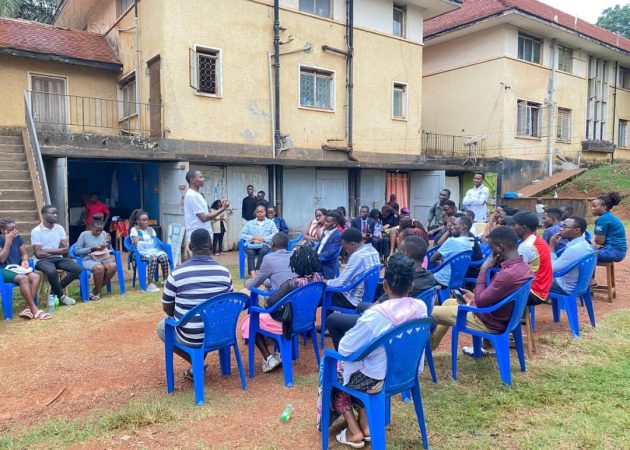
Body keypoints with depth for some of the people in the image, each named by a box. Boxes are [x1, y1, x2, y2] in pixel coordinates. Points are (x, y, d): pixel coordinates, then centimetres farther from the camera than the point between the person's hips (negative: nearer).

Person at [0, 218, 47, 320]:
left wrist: (24, 261, -9)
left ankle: (28, 308, -30)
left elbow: (24, 254, 15)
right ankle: (34, 309, -32)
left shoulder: (18, 237, 6)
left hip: (18, 268, 5)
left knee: (36, 277, -24)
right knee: (23, 278, -33)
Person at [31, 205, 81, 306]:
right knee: (52, 271, -37)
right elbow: (39, 254, -13)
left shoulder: (60, 228, 6)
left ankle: (55, 290, -4)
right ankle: (61, 296, -14)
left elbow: (65, 249, 1)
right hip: (42, 260, -5)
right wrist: (57, 250, -8)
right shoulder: (36, 231, -8)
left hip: (58, 258, 5)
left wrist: (47, 251, -13)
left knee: (77, 269, -17)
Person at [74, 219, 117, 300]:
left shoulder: (104, 233, 10)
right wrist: (92, 249, -14)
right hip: (89, 260, -4)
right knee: (99, 268, -37)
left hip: (104, 258, 4)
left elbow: (109, 249, 17)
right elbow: (77, 251, -5)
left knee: (113, 266, -29)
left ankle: (96, 290, -12)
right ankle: (98, 291, -11)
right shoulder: (84, 234, -2)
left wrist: (109, 242, -5)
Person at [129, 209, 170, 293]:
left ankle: (165, 280, -18)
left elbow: (155, 241, 10)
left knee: (164, 256, -29)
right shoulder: (134, 230, 5)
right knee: (153, 258, -38)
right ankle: (150, 285, -40)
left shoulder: (151, 230, 20)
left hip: (153, 250, 5)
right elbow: (136, 244, -6)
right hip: (141, 253, -5)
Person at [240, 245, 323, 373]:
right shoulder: (318, 278, -11)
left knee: (250, 321, 13)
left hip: (288, 323, -7)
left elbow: (270, 303, -26)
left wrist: (266, 302, -3)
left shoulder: (292, 283, -32)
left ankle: (269, 358, 7)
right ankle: (281, 353, 25)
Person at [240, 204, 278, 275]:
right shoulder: (249, 223, 22)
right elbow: (242, 234, 11)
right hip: (251, 244, 1)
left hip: (264, 244, -1)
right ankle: (252, 273, -45)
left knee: (263, 251, -36)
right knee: (250, 252, -34)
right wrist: (253, 238, -7)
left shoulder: (271, 223, 18)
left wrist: (263, 239, -11)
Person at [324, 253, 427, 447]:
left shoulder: (376, 314, -30)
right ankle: (365, 425, 26)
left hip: (378, 379, -6)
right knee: (359, 366, 29)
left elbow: (344, 349, -20)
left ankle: (354, 431, 19)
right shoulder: (421, 307, -10)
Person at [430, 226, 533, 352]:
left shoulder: (508, 274, -33)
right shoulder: (522, 266, -2)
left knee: (431, 312, -3)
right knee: (448, 303, 26)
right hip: (500, 315, 10)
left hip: (488, 321, -10)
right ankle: (429, 347, 33)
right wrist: (474, 296, 9)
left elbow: (480, 301, -23)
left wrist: (483, 269, -20)